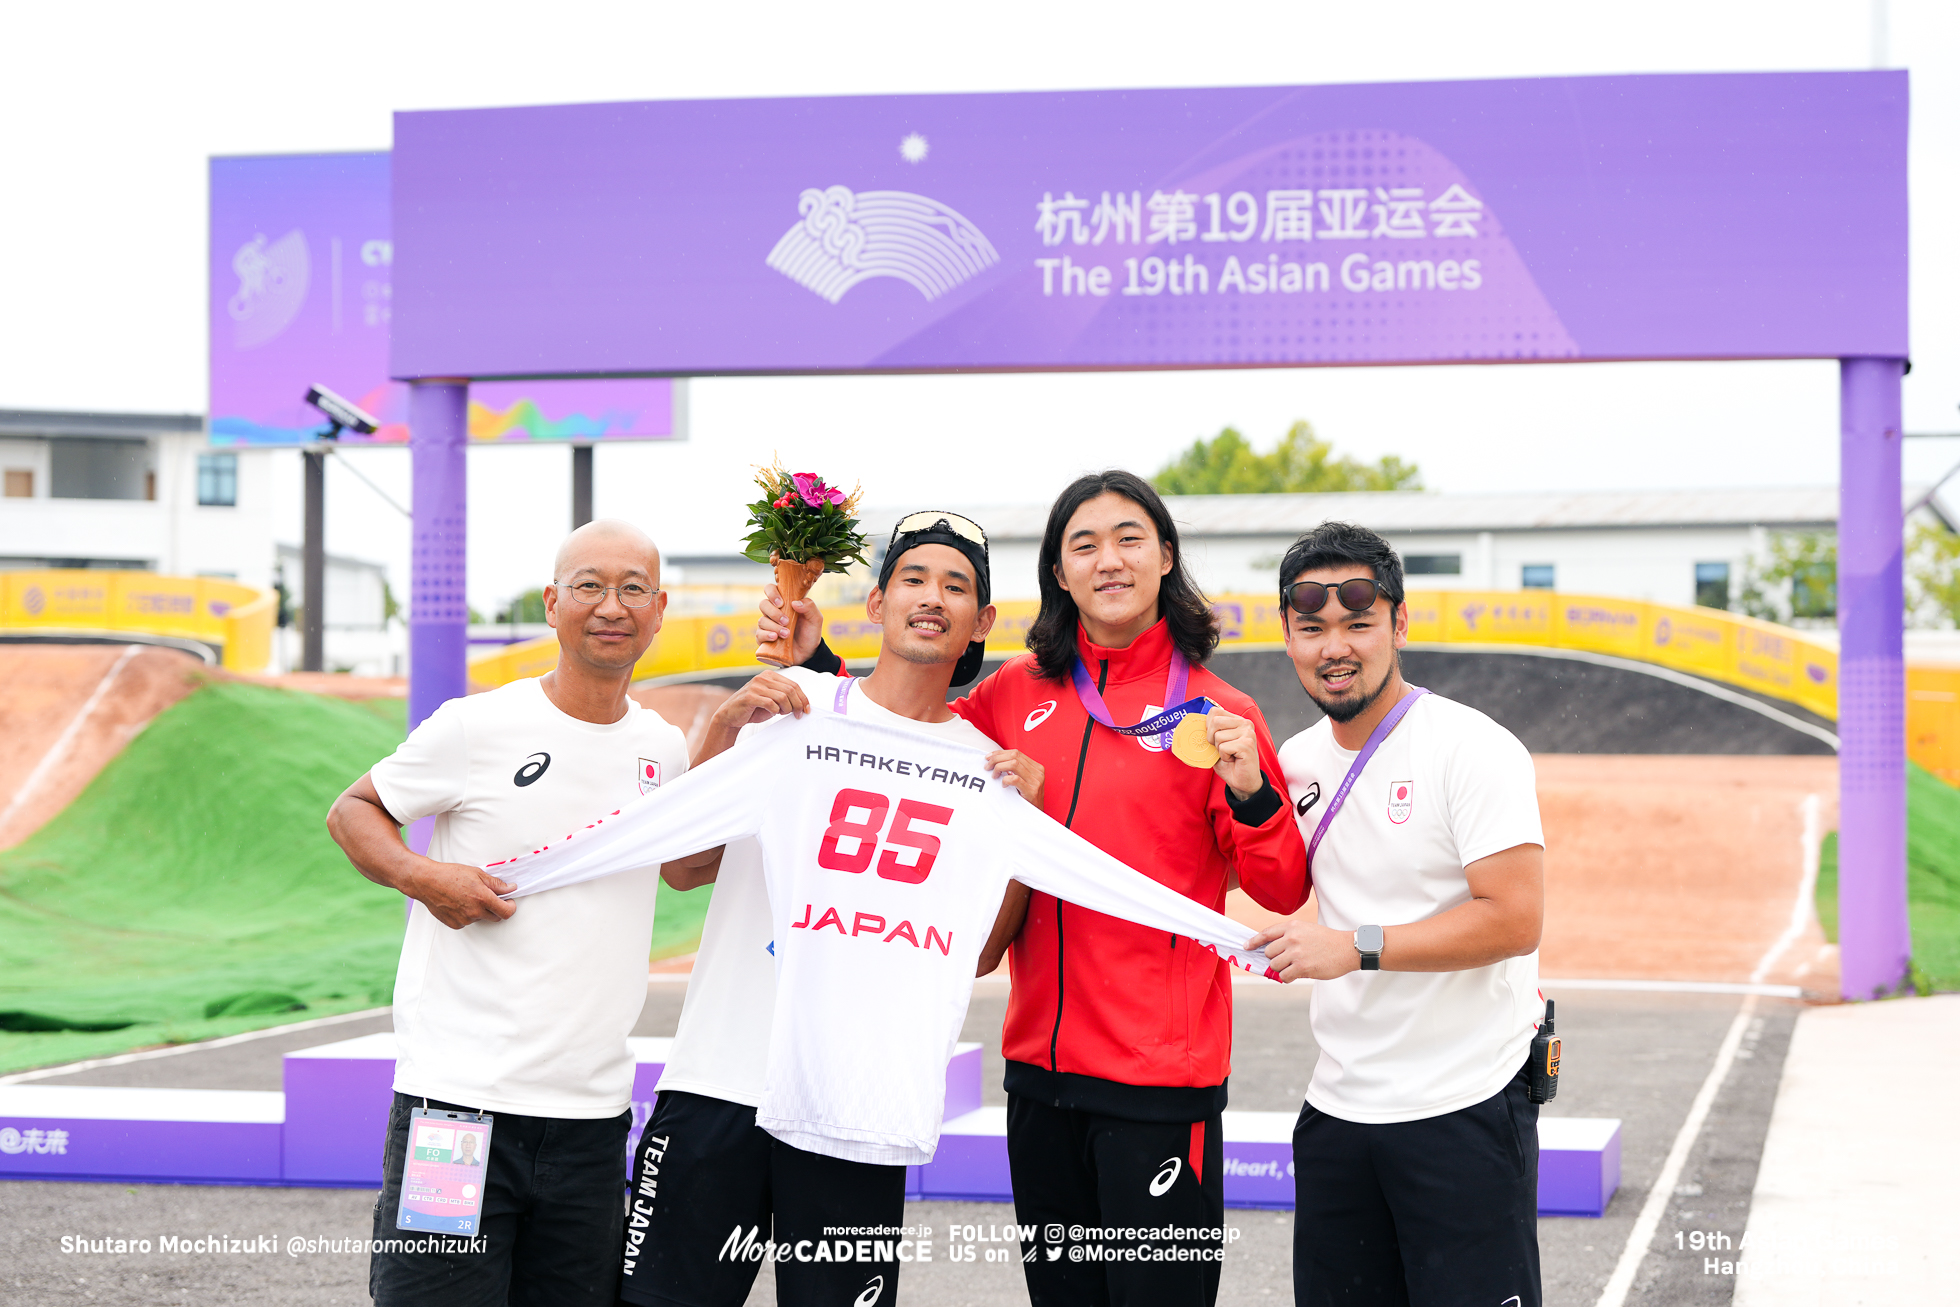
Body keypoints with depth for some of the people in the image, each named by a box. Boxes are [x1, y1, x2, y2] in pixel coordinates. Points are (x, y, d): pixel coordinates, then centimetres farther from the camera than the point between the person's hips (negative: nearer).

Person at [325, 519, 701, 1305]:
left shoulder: (665, 749, 11)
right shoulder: (480, 726, -3)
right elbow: (353, 811, 9)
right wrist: (421, 876, -11)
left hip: (591, 1114, 5)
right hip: (457, 1097, -4)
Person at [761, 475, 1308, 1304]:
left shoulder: (1213, 711, -5)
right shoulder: (1022, 691, 7)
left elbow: (1282, 893, -4)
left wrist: (1251, 793, -22)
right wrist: (819, 665, 12)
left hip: (1161, 1075, -4)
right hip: (1041, 1059, 5)